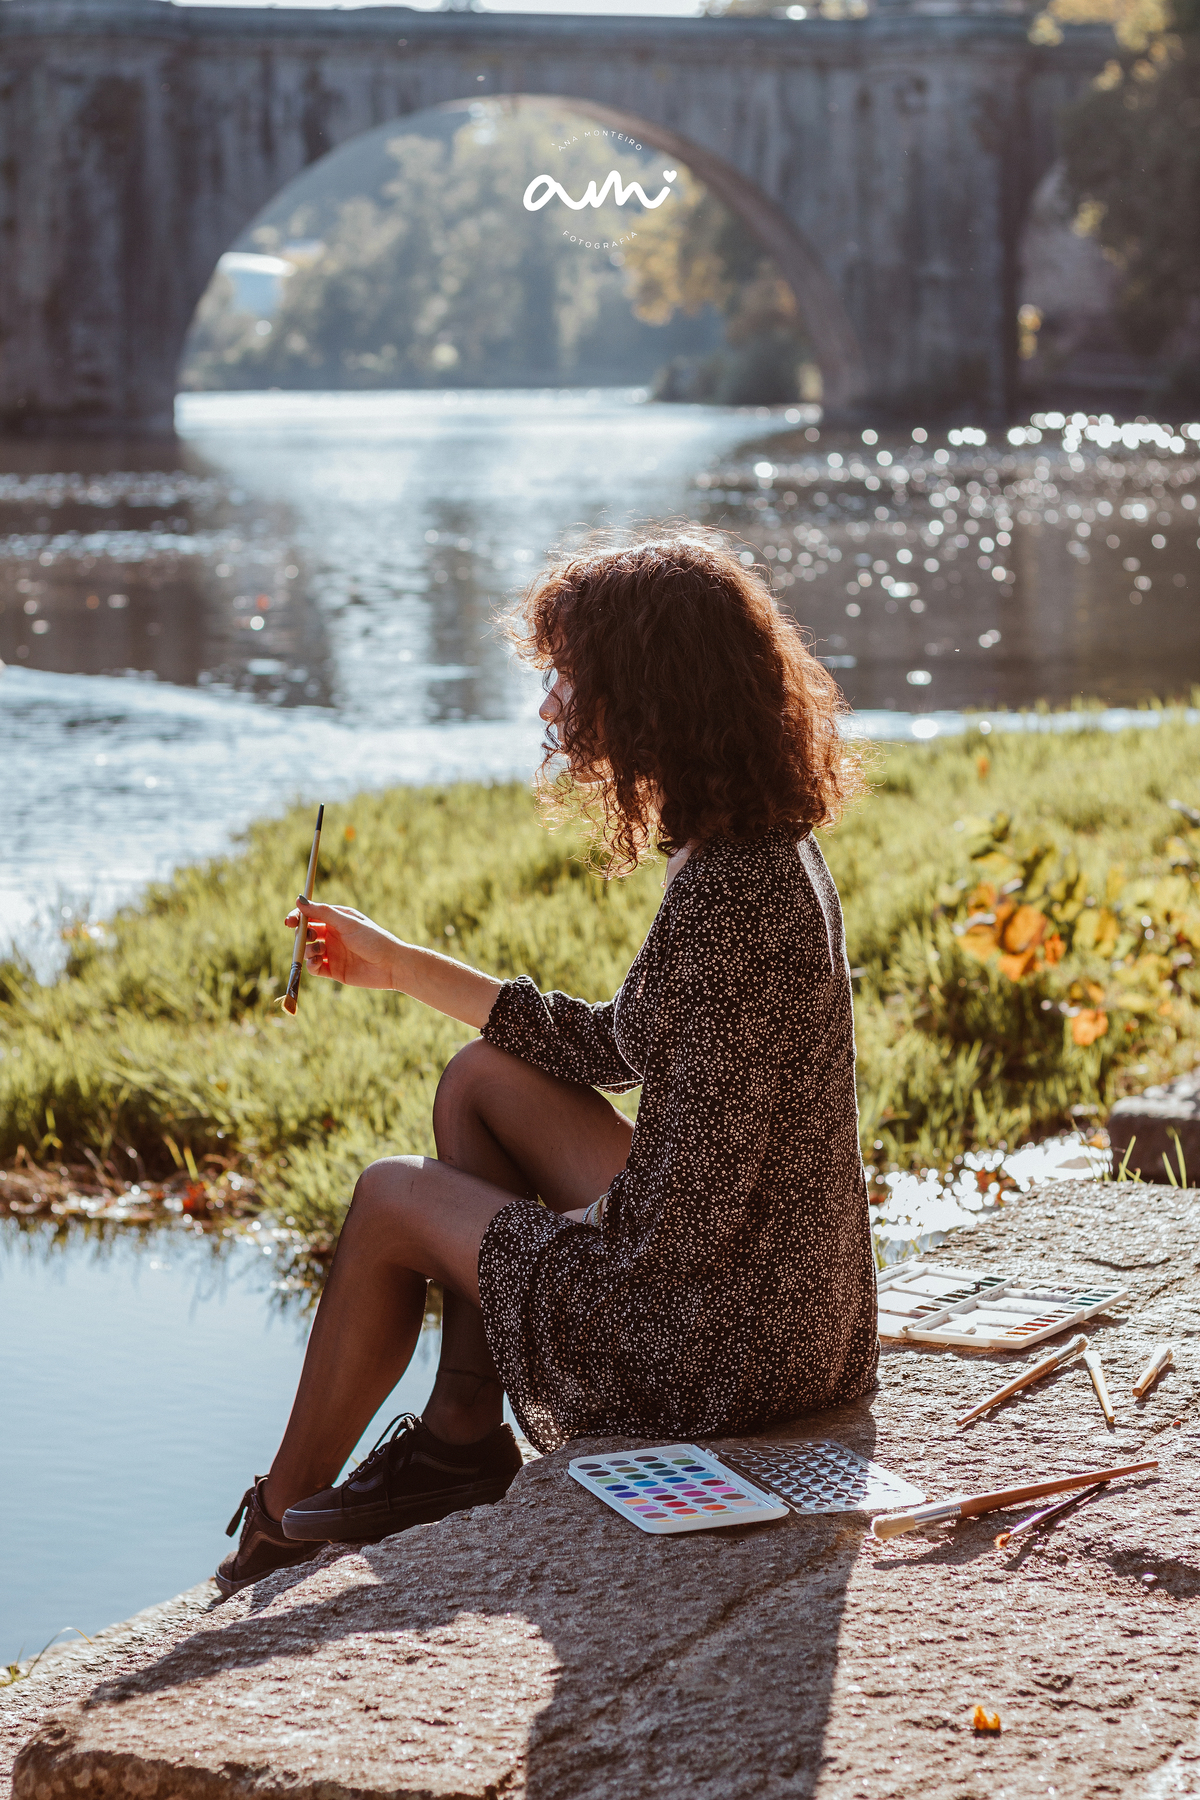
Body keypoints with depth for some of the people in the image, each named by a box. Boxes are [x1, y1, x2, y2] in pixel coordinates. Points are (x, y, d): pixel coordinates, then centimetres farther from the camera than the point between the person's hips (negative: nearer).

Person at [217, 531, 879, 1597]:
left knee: (393, 1200, 9)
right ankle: (462, 1438, 22)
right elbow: (621, 1048, 17)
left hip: (725, 1343, -9)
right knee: (482, 1080, 18)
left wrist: (558, 1236, -6)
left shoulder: (728, 892, -27)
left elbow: (692, 1214, -27)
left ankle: (279, 1521, 30)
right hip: (801, 1300, 9)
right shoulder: (769, 851, 4)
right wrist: (401, 967, 19)